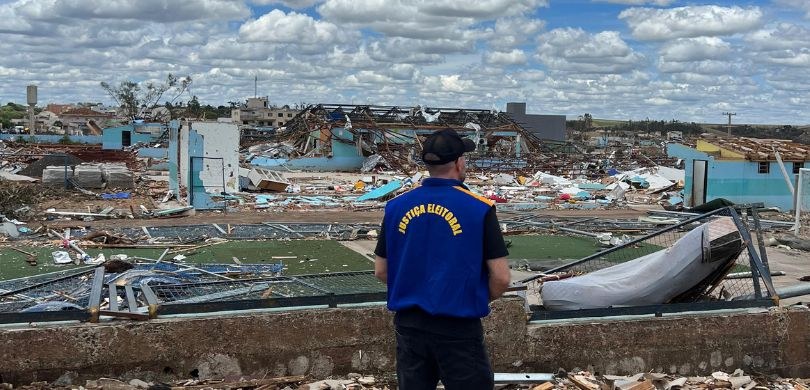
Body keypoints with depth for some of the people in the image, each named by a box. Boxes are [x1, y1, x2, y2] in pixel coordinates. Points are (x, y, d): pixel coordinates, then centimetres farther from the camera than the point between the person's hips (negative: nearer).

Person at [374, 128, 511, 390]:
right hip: (458, 327, -4)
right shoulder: (479, 209, -11)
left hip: (408, 323, 4)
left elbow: (381, 271, 7)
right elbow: (501, 278, -11)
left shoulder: (396, 207, 1)